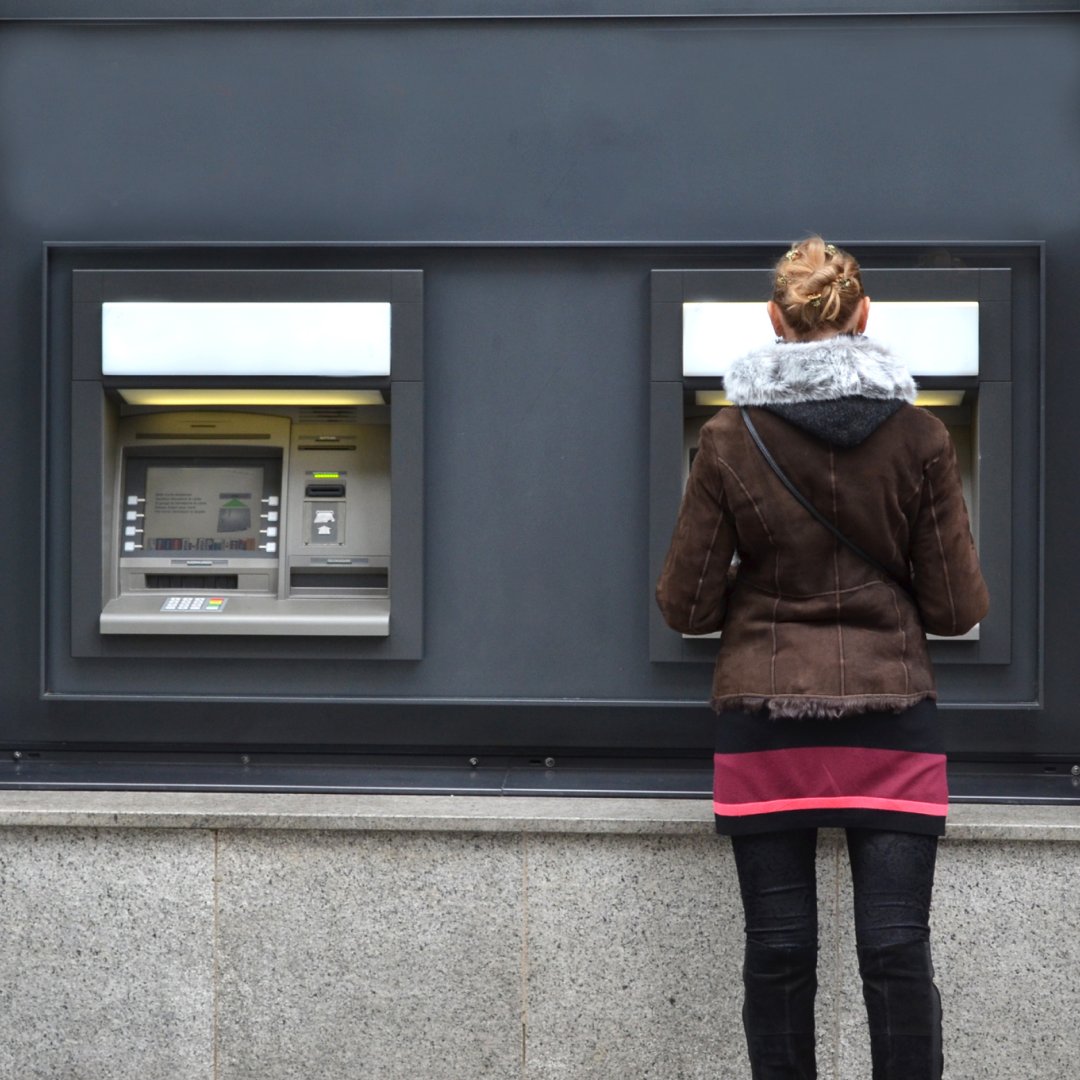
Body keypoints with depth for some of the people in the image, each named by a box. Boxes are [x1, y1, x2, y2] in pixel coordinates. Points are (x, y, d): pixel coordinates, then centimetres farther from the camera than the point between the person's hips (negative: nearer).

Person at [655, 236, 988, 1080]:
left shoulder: (729, 441, -3)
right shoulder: (920, 439, -2)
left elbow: (687, 605, 0)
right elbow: (958, 606, 1)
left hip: (765, 720, 0)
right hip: (890, 718, 0)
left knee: (779, 948, 6)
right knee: (898, 947, 2)